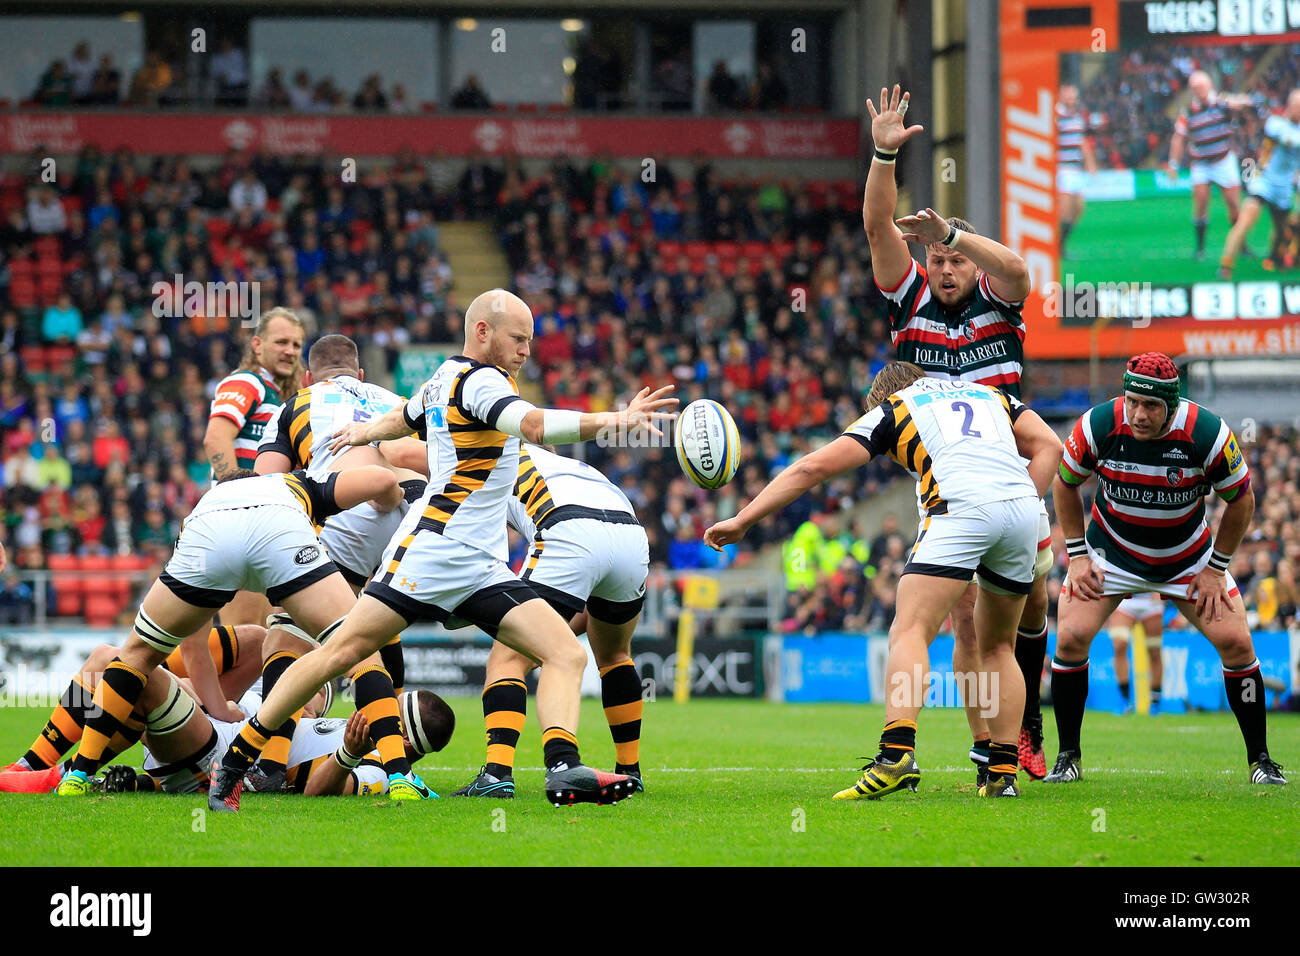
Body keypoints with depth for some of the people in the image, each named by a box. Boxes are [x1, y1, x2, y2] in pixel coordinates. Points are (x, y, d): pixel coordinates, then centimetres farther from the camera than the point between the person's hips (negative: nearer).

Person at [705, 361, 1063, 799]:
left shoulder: (891, 409, 23)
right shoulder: (989, 394, 34)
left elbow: (812, 467, 19)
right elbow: (1049, 446, 20)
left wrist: (742, 520, 23)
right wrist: (1022, 509, 16)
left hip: (960, 504, -5)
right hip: (1021, 504, 5)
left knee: (910, 633, -10)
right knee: (997, 647, 20)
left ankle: (897, 753, -31)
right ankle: (1004, 775, 14)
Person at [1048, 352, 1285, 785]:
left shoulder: (1208, 433, -27)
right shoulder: (1098, 426, -25)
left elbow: (1241, 500, -9)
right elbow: (1065, 483, -4)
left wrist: (1214, 570, -8)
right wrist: (1077, 555, -7)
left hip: (1188, 555, 0)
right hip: (1112, 551, 0)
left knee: (1236, 642, -10)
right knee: (1070, 638, -16)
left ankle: (1260, 759, 6)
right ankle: (1068, 757, 1)